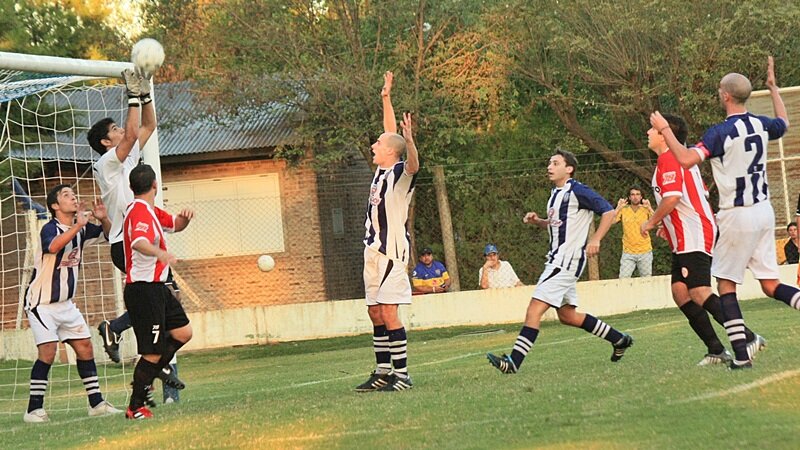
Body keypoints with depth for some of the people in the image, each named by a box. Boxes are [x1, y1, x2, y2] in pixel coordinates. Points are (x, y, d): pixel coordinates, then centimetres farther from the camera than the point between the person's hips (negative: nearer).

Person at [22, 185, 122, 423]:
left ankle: (96, 403, 13)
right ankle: (34, 409, -11)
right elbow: (53, 246, -41)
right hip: (42, 303, -7)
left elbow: (108, 234, 17)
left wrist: (104, 219, -4)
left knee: (85, 347, 5)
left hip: (65, 303, 7)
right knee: (47, 352, -17)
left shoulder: (81, 228, 4)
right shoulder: (50, 228, -18)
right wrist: (77, 226, -44)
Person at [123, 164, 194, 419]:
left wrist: (184, 218, 4)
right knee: (153, 351, -7)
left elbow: (175, 225, 28)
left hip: (156, 287, 10)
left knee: (183, 333, 13)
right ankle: (136, 407, 1)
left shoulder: (151, 212, 13)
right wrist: (159, 252, -58)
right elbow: (138, 242, -38)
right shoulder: (140, 212, -19)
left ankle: (146, 378, 21)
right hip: (143, 290, -10)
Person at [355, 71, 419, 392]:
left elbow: (413, 164, -35)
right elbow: (391, 132, 25)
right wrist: (386, 99, 28)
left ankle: (402, 375, -11)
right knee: (375, 312, 10)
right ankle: (383, 372, 15)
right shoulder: (381, 171, 13)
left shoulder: (401, 173, -10)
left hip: (392, 249, -9)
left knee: (388, 312, -12)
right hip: (374, 250, 9)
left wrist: (409, 140, -52)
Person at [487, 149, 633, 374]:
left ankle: (513, 362, -19)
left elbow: (608, 211, -12)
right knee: (567, 315, 16)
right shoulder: (556, 194, 16)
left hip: (568, 260, -10)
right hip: (556, 259, 10)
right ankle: (619, 340, 28)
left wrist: (595, 240, -20)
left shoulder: (577, 191, -11)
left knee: (534, 309, -16)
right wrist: (537, 221, 10)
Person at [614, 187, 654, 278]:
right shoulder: (623, 210, 1)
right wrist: (618, 207, -17)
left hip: (645, 252, 0)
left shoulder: (646, 210, -1)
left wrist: (649, 208, -22)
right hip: (628, 253, 0)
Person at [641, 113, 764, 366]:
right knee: (680, 292, 5)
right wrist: (667, 225, 24)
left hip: (693, 238, -11)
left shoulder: (668, 159, -11)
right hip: (685, 241, 11)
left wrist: (651, 222, -9)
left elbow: (672, 197, -23)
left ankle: (748, 338, -17)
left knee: (699, 293, -16)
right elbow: (702, 194, 25)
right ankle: (716, 350, 3)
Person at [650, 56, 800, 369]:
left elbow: (686, 159, -27)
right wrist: (773, 87, 40)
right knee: (771, 285, 10)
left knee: (726, 284, 4)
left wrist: (664, 129, -15)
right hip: (764, 211, 6)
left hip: (738, 216, -6)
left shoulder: (721, 133, -15)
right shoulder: (761, 125, 5)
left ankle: (741, 355, -3)